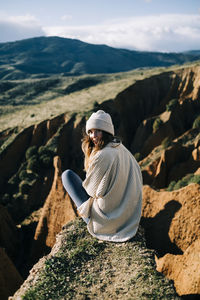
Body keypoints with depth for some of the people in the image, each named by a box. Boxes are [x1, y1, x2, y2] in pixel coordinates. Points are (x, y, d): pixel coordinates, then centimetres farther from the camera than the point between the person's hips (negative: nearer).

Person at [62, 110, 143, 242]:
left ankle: (87, 214, 16)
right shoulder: (122, 148, -3)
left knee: (67, 174, 4)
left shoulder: (102, 155, -27)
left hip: (106, 220, -8)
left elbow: (91, 189, -15)